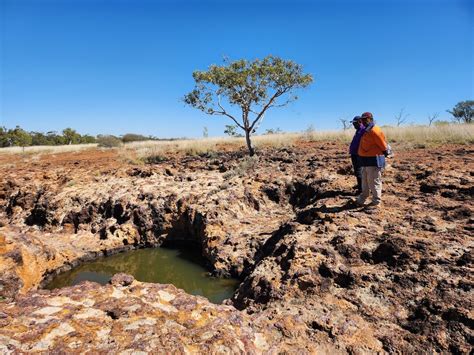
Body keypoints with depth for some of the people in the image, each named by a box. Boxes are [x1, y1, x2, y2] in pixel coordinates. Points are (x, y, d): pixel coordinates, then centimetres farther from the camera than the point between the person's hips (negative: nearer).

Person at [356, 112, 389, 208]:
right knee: (365, 181, 18)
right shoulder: (367, 131, 14)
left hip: (374, 160, -10)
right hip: (366, 160, 10)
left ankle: (376, 202, 6)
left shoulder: (375, 131, -17)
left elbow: (383, 146, -14)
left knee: (374, 182, -3)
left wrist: (385, 153, -3)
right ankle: (361, 200, 29)